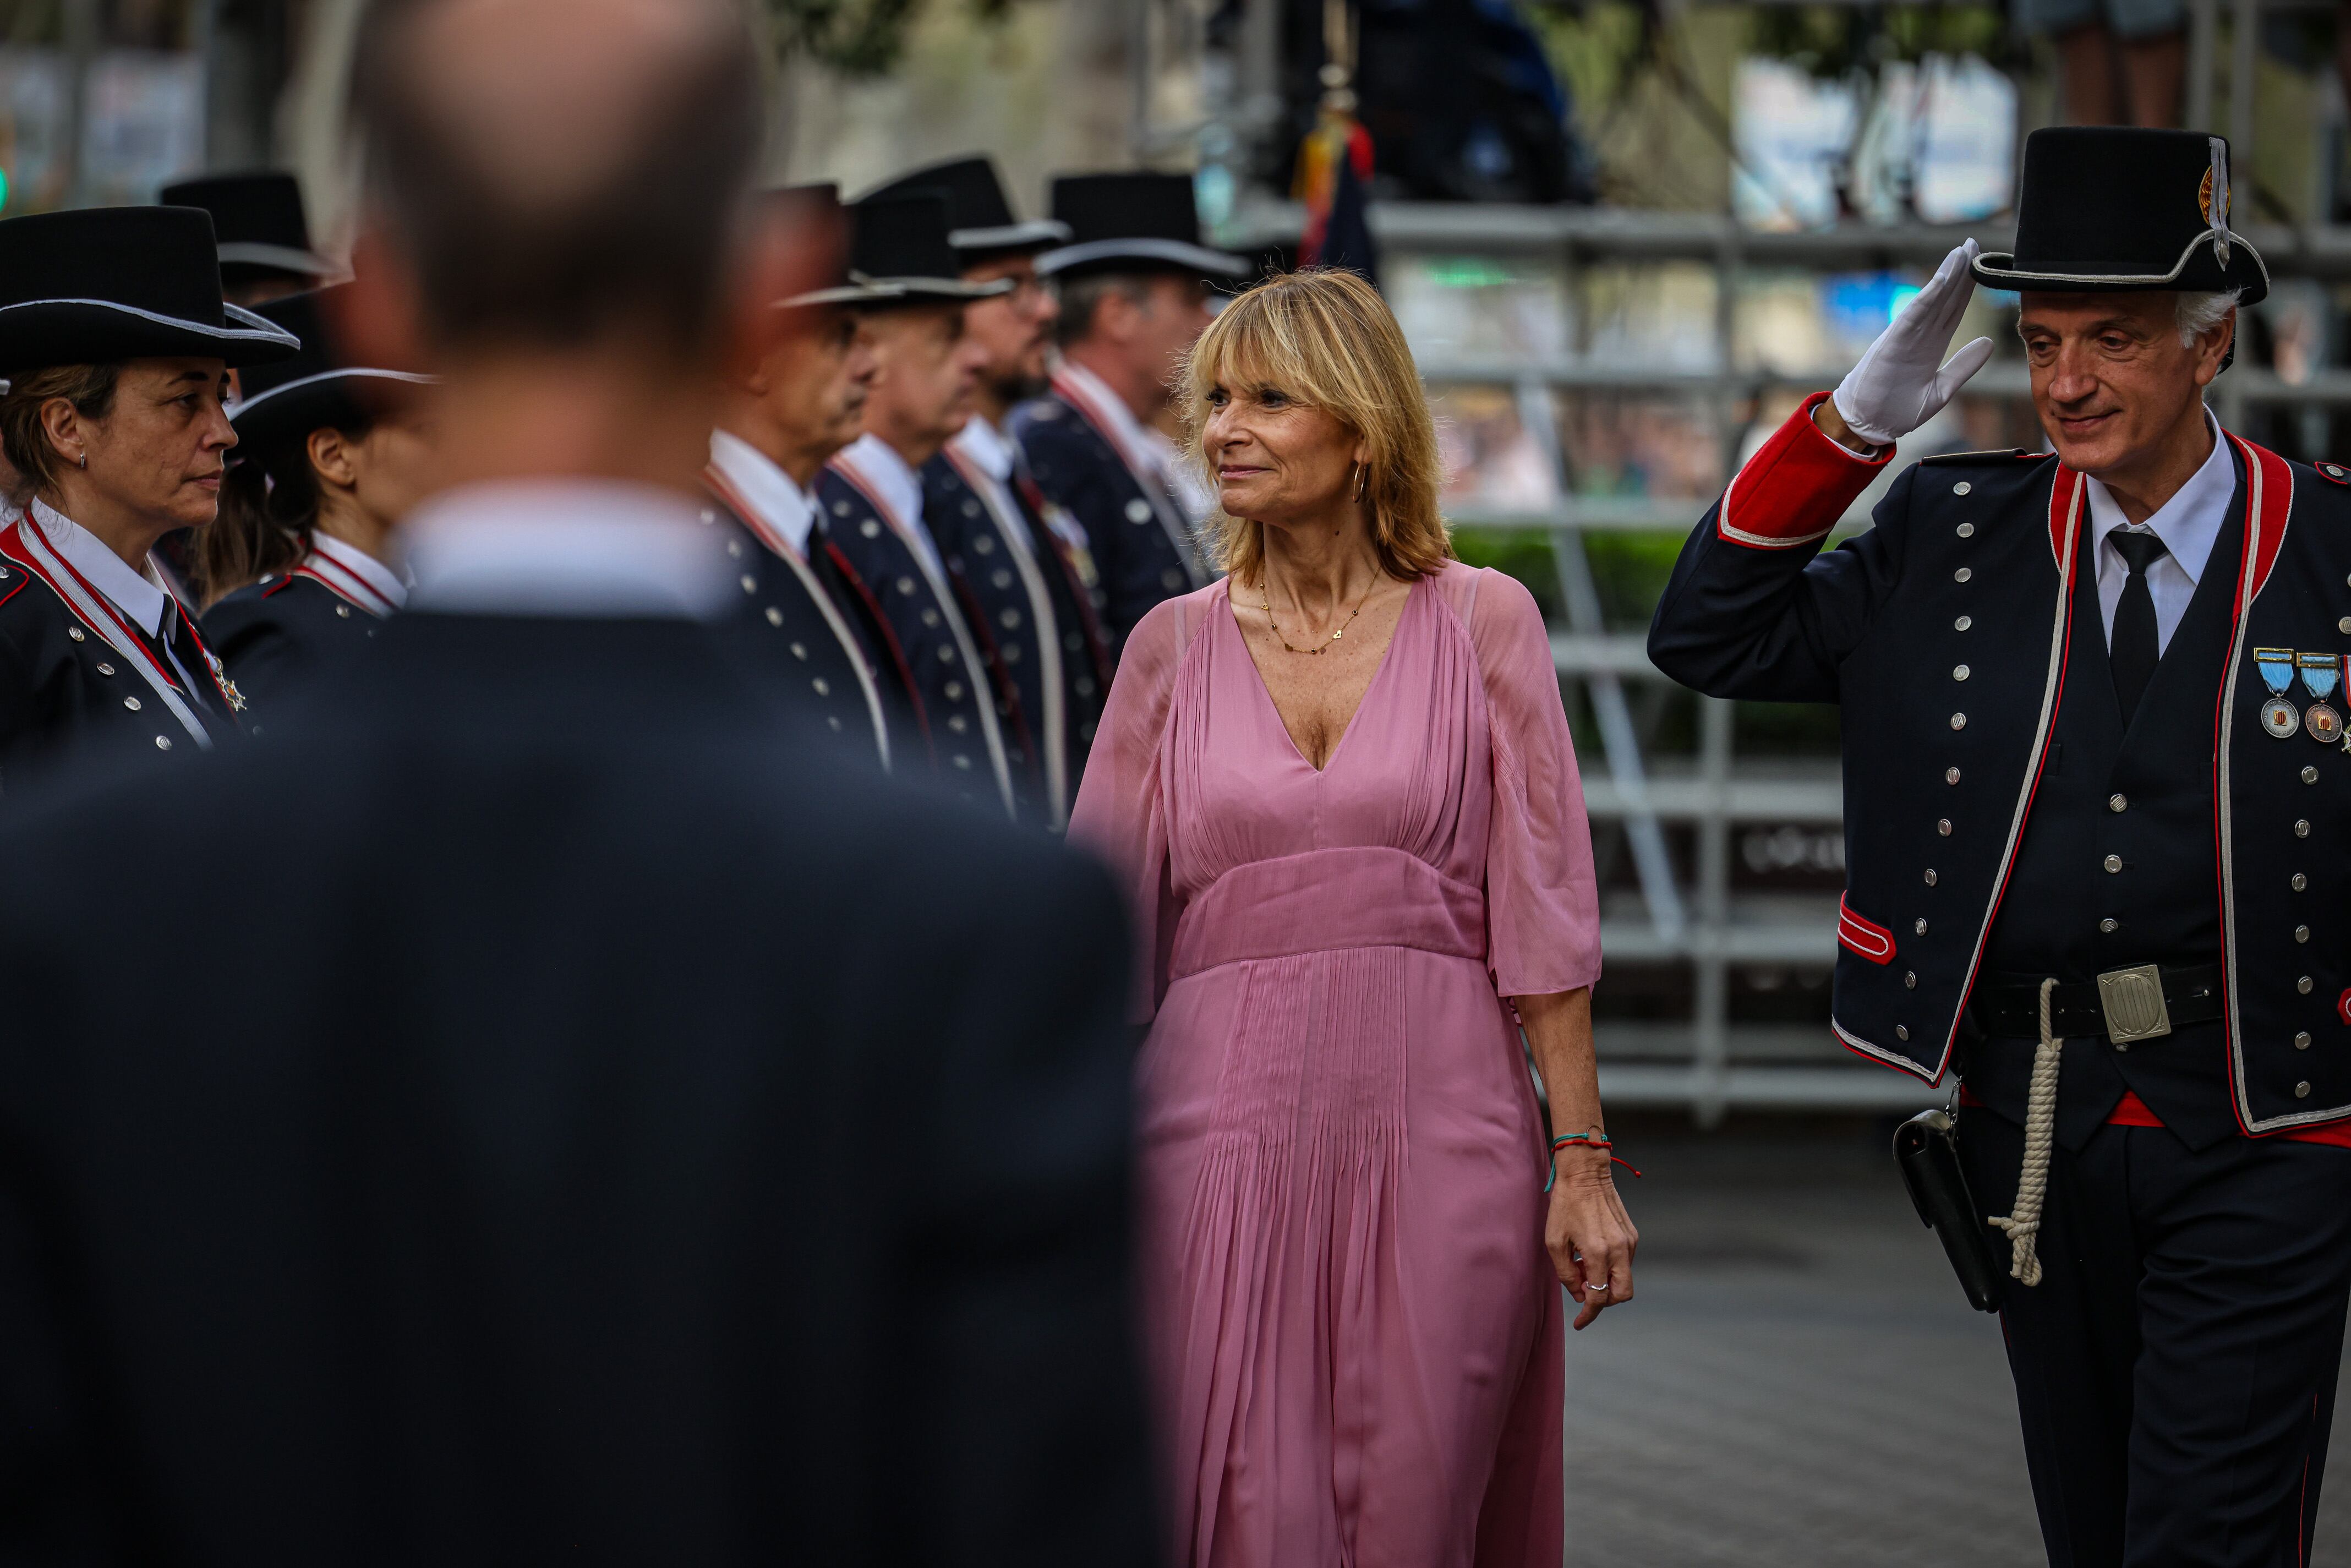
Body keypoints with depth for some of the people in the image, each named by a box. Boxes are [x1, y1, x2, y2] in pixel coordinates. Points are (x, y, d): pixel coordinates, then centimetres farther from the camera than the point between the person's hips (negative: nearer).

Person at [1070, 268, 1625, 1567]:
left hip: (1438, 1132, -1)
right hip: (1224, 1145, 1)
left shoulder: (1482, 622, 4)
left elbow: (1545, 910, 2)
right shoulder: (1175, 647, 10)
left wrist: (1583, 1161, -3)